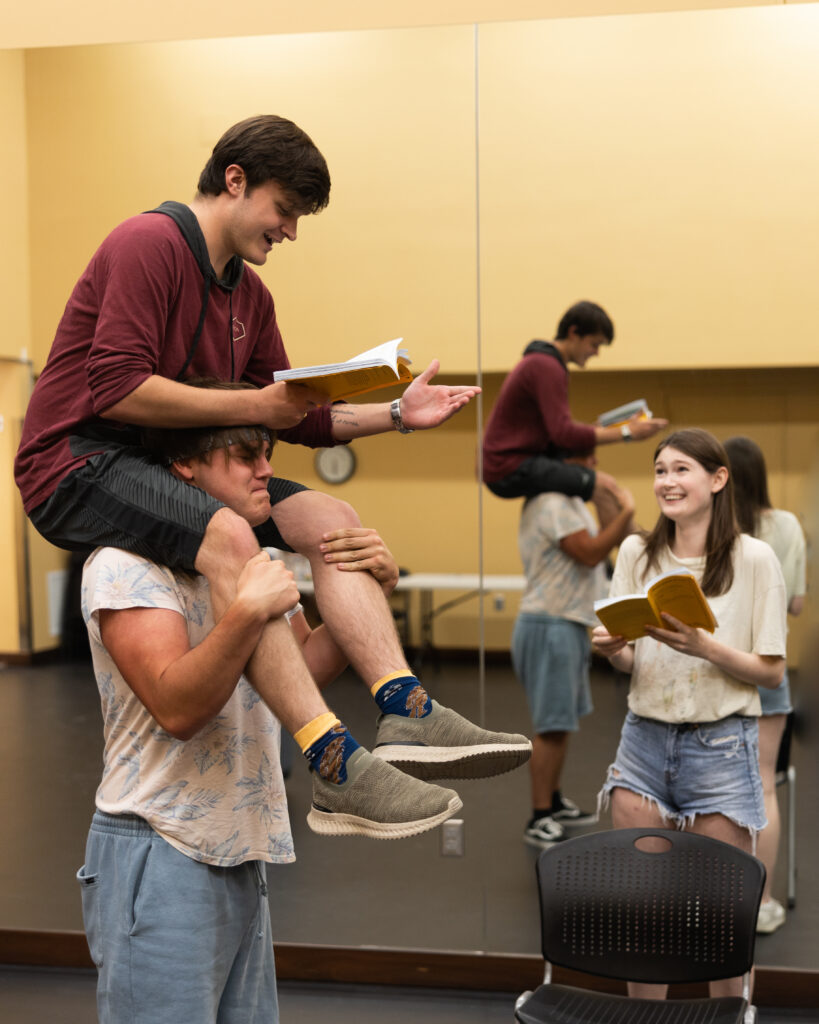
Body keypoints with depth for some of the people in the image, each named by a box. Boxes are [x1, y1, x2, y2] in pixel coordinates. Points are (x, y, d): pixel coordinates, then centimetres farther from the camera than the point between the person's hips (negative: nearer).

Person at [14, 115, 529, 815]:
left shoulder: (250, 296, 16)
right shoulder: (149, 244, -12)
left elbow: (298, 420, 17)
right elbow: (117, 390, -23)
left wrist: (396, 413, 4)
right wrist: (254, 405, -19)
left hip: (171, 467, 9)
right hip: (77, 465, -9)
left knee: (331, 521, -7)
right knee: (229, 539, -35)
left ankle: (409, 714, -21)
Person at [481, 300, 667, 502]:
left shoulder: (541, 362, 17)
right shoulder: (546, 366, -16)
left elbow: (557, 426, 18)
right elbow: (563, 433, -24)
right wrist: (626, 432, -20)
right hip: (511, 468, -11)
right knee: (605, 485, -16)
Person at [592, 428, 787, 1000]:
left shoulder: (754, 559, -5)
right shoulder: (637, 554, 6)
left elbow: (772, 672, -4)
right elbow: (628, 663, 10)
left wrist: (702, 646, -20)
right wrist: (612, 648, -13)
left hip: (720, 745, -3)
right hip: (644, 739, 3)